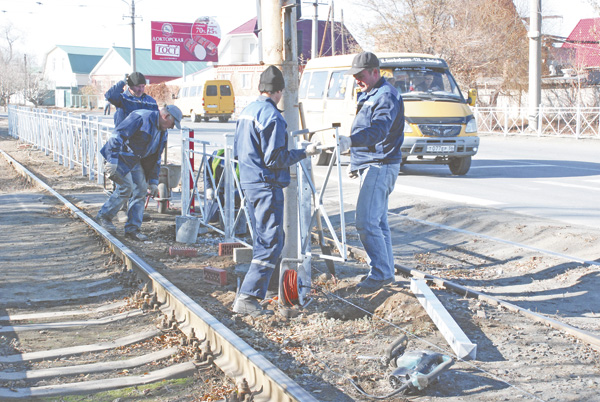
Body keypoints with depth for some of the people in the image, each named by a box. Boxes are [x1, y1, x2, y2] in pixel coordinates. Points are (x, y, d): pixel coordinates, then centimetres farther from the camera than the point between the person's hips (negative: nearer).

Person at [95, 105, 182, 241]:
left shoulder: (162, 132, 9)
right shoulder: (141, 118, -20)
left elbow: (155, 158, 16)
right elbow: (118, 135, -27)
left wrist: (153, 182, 13)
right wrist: (113, 160, -32)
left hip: (135, 161, 9)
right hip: (119, 156, -9)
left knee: (140, 190, 2)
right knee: (126, 187, -16)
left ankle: (132, 228, 7)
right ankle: (104, 215, 3)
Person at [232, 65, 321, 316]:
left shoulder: (247, 112, 12)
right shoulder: (272, 116, -16)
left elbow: (237, 151, 19)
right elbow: (275, 159, -18)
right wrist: (304, 153, -8)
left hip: (248, 183, 10)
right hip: (266, 185, -10)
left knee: (263, 239, 20)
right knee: (272, 242, -9)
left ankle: (258, 288, 30)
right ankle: (247, 297, -14)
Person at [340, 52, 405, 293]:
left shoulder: (387, 96, -15)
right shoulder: (367, 96, 18)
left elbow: (378, 131, -30)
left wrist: (350, 141, -44)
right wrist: (354, 161, 27)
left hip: (380, 166, -11)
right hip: (368, 165, 11)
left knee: (366, 222, -15)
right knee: (378, 221, 13)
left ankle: (380, 273, -9)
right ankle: (386, 271, 21)